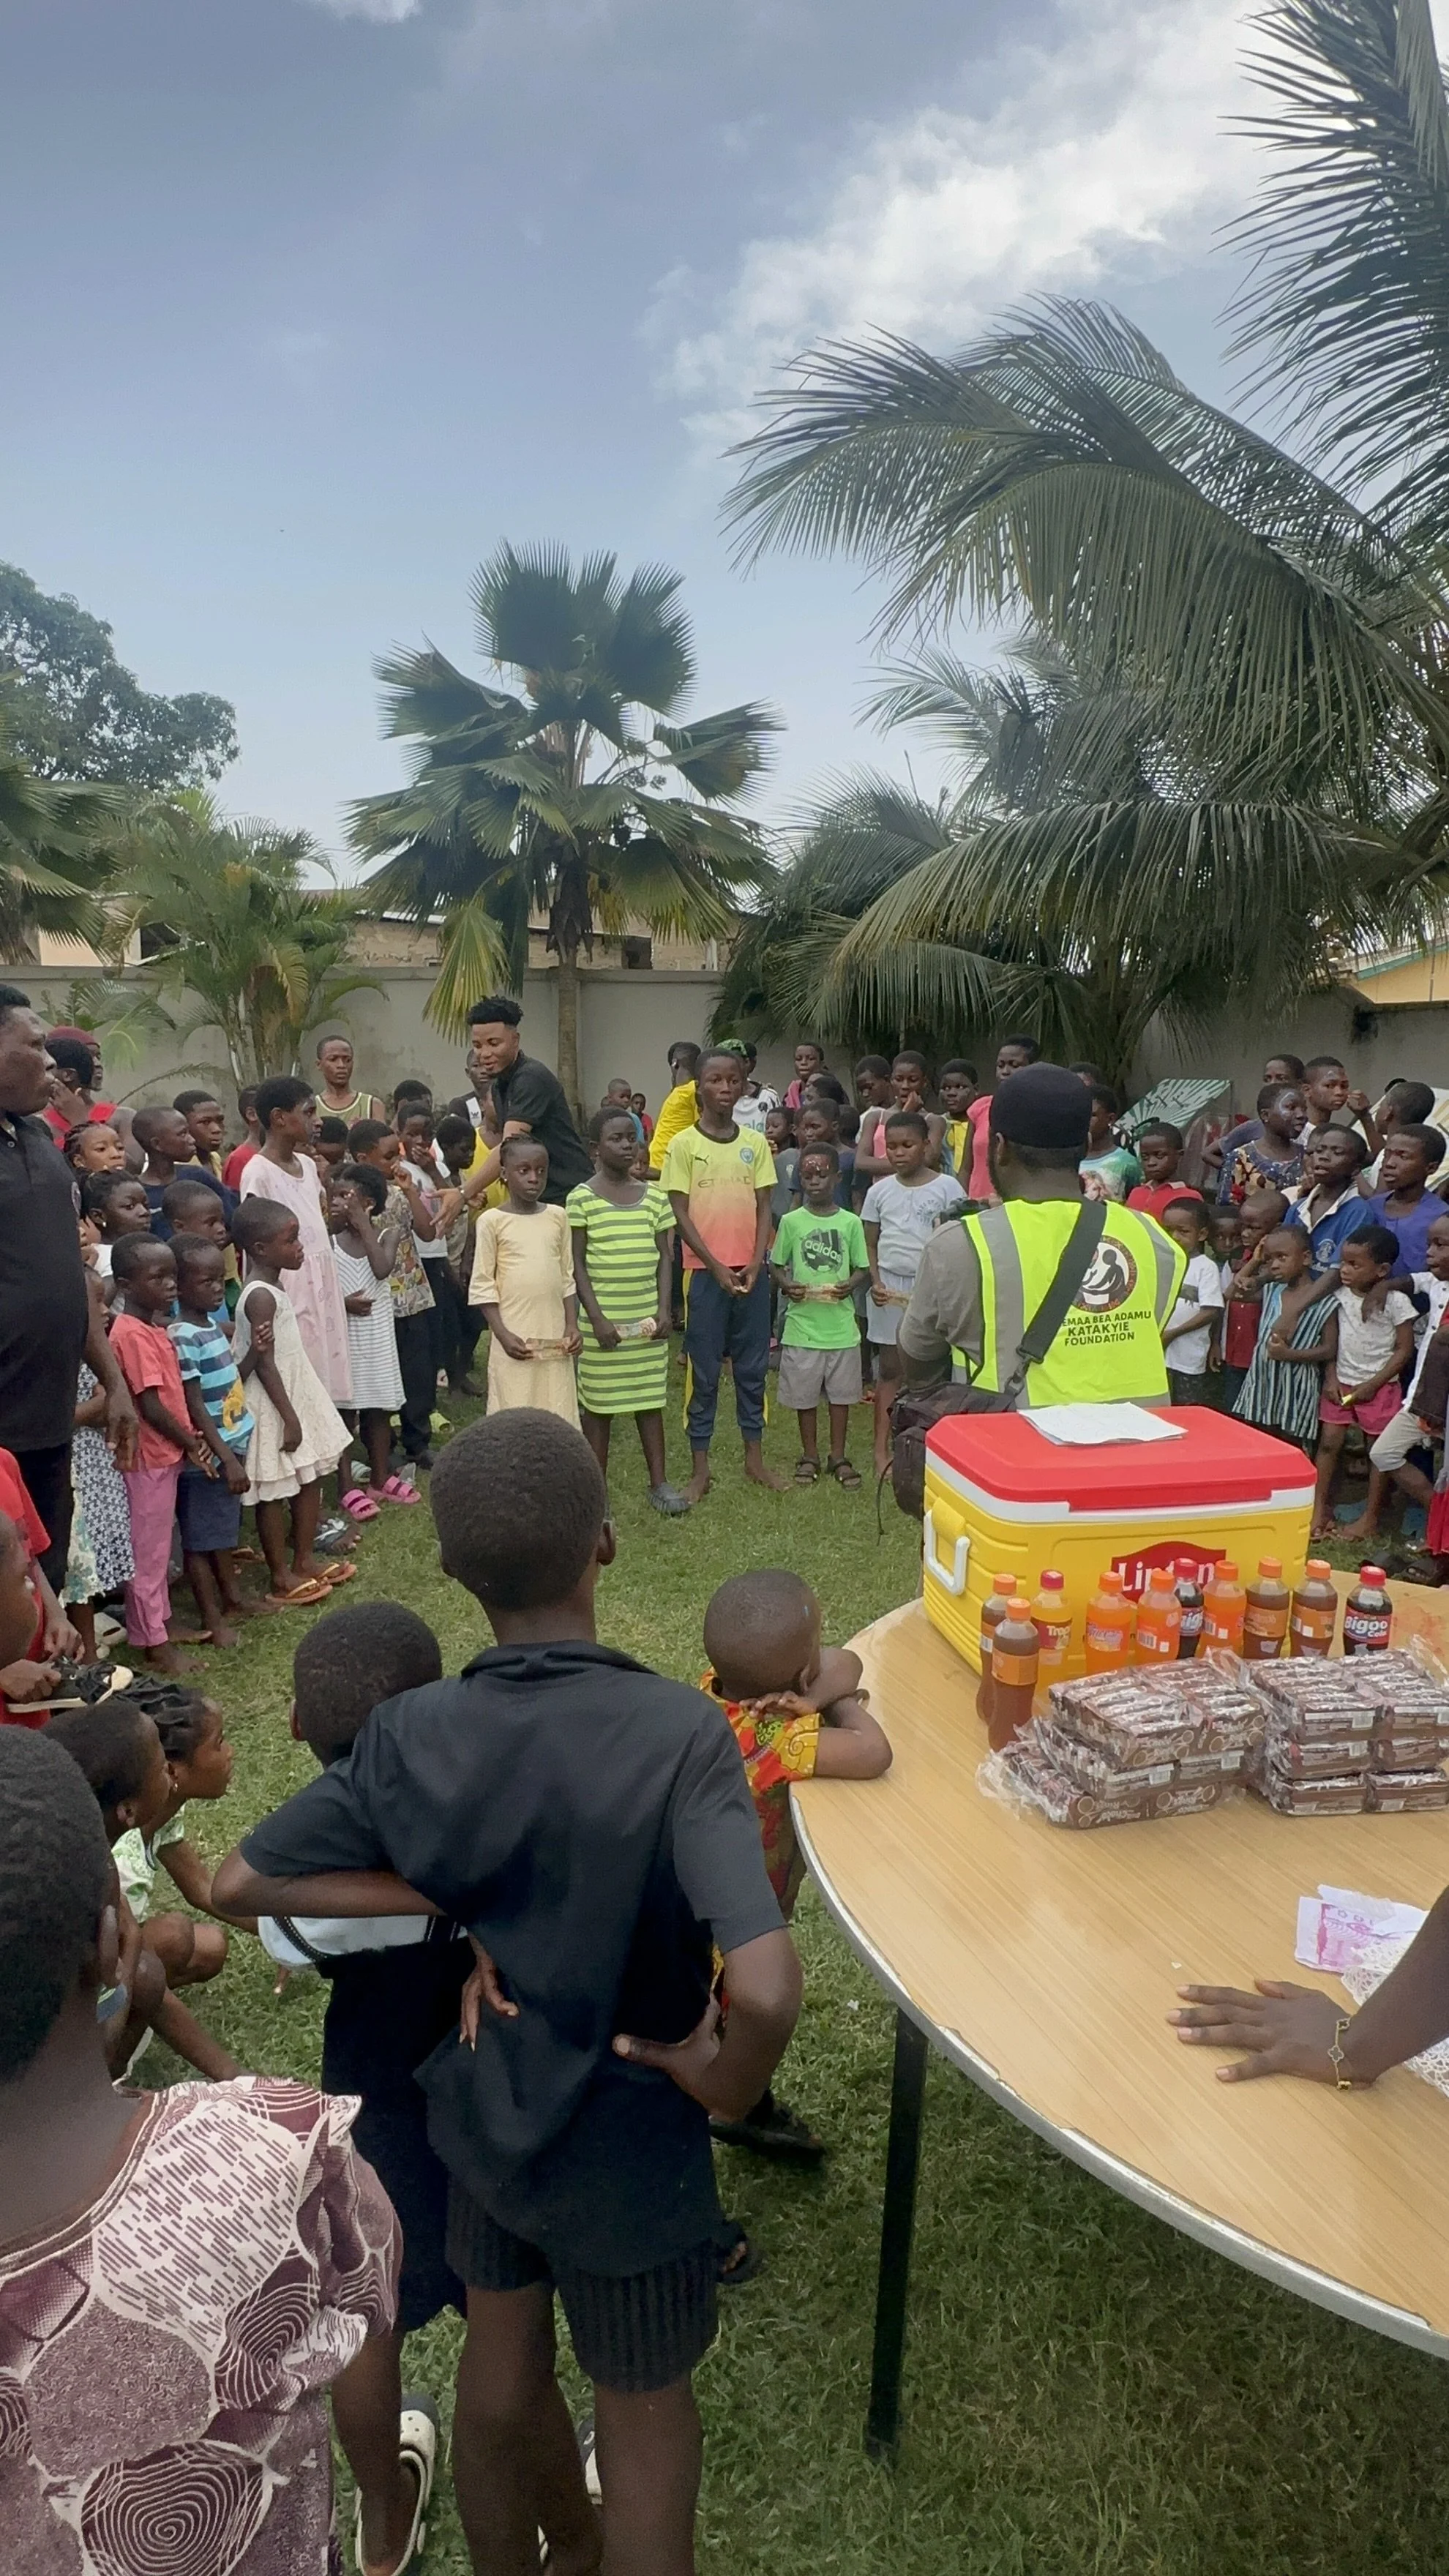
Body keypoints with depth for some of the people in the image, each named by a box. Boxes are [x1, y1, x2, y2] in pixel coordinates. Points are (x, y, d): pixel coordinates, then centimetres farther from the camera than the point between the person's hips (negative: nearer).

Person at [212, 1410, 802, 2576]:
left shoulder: (411, 1734, -20)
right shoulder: (680, 1730, -32)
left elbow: (241, 1884, -9)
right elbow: (766, 1990, -39)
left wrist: (443, 1903, -11)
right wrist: (725, 2087, -18)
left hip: (480, 2109, 4)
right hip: (626, 2142, -4)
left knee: (501, 2372, 30)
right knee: (645, 2413, 23)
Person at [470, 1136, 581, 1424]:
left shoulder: (557, 1217, 6)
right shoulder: (492, 1220, -4)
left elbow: (567, 1277, 11)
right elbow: (482, 1285, -4)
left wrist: (572, 1325, 1)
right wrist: (502, 1334, -11)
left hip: (555, 1338, 3)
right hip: (515, 1338, -3)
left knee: (558, 1417, 6)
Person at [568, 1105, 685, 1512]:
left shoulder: (654, 1195, 6)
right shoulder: (582, 1198, -5)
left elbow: (665, 1256, 8)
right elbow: (576, 1263, -5)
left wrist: (664, 1309, -2)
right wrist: (596, 1317, -12)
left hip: (647, 1318, 3)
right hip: (602, 1319, -3)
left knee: (651, 1399, 9)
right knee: (598, 1402, 5)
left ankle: (659, 1483, 18)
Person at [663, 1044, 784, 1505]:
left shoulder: (755, 1143, 6)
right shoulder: (684, 1144, -3)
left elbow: (763, 1208, 5)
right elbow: (680, 1214, -5)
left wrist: (756, 1264, -8)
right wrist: (717, 1267, -12)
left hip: (751, 1271, 3)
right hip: (705, 1272, -3)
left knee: (753, 1368, 10)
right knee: (704, 1371, 4)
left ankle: (754, 1457, 22)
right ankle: (700, 1467, 12)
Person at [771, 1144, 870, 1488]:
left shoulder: (851, 1222, 1)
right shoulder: (791, 1222, 0)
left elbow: (863, 1268, 6)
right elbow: (775, 1265, 5)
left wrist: (850, 1285, -14)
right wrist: (786, 1285, -15)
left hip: (841, 1322, 1)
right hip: (802, 1322, 0)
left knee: (841, 1393, 10)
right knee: (805, 1394, 9)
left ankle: (838, 1456, 24)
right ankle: (810, 1456, 24)